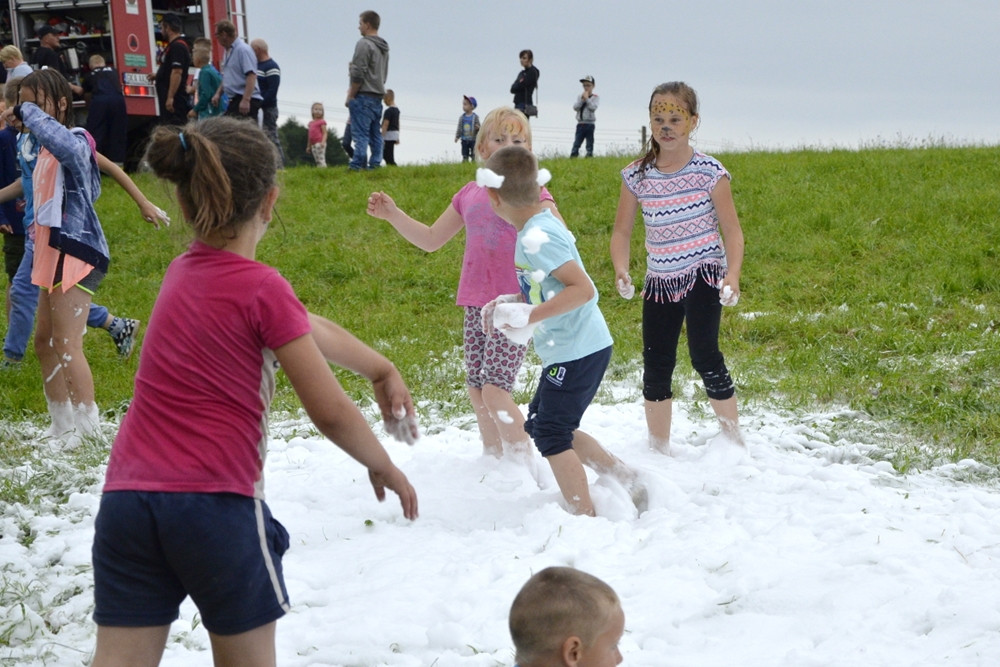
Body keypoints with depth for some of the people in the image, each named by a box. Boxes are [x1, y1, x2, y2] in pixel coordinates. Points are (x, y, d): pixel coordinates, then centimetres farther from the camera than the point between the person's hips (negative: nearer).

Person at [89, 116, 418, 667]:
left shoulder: (183, 271, 11)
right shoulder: (261, 289, -10)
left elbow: (307, 329, 21)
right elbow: (331, 414, -6)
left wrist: (381, 369, 25)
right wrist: (384, 467, 10)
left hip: (127, 497, 5)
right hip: (215, 501, -5)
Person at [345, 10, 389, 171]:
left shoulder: (364, 44, -11)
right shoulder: (384, 48, 16)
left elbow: (358, 74, -15)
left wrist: (350, 96, -8)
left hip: (363, 96, -8)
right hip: (378, 96, 8)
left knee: (360, 133, -11)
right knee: (375, 133, 10)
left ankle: (357, 165, -16)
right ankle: (375, 164, 9)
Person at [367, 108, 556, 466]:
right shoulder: (469, 194, 11)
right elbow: (430, 240, 20)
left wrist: (543, 208, -38)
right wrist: (392, 214, 8)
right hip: (476, 303, 6)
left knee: (494, 388, -14)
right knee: (476, 390, 9)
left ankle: (524, 464, -1)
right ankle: (492, 458, 26)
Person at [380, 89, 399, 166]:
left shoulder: (388, 110, -17)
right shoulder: (397, 109, 12)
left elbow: (385, 124, -20)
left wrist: (382, 137, -20)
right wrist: (397, 137, 25)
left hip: (389, 134, -10)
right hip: (395, 133, 10)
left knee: (388, 155, -8)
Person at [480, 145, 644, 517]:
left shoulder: (536, 238, -20)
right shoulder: (543, 226, 9)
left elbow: (583, 288, -26)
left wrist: (528, 316, -25)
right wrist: (510, 303, 11)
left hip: (577, 353, -10)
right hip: (574, 349, 10)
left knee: (550, 434, -3)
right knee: (540, 423, 18)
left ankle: (585, 517, 3)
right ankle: (624, 477, 21)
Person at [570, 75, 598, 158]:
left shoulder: (595, 97, 2)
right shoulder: (580, 96, 12)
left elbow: (593, 107, -14)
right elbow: (575, 107, -1)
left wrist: (587, 99, -12)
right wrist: (582, 99, -10)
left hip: (589, 124, -3)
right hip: (580, 124, 3)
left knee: (590, 145, 2)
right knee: (576, 144, -1)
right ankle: (573, 157, -2)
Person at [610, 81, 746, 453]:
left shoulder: (709, 171, -9)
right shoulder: (637, 175, -1)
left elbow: (731, 230, -7)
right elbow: (622, 231, 4)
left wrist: (733, 275, -22)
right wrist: (621, 270, -14)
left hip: (703, 274, -4)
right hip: (659, 281, 4)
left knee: (704, 356, -15)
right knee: (655, 367, 7)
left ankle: (734, 441, 2)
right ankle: (658, 450, 22)